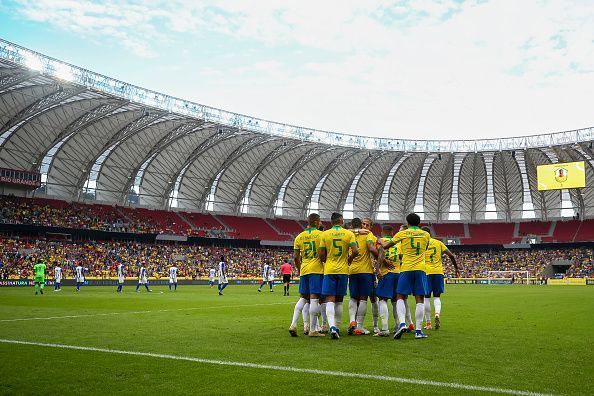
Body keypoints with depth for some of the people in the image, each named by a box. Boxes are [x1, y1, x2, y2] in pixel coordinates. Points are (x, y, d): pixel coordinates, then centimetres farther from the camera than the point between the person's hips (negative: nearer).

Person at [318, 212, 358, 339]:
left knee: (330, 299, -4)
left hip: (329, 270, -1)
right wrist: (349, 260, 10)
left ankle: (332, 326, -22)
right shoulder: (349, 233, 0)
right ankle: (337, 328, 17)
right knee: (339, 300, 12)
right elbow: (355, 251, -9)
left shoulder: (325, 234, -1)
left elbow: (321, 254, -2)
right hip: (343, 270, 1)